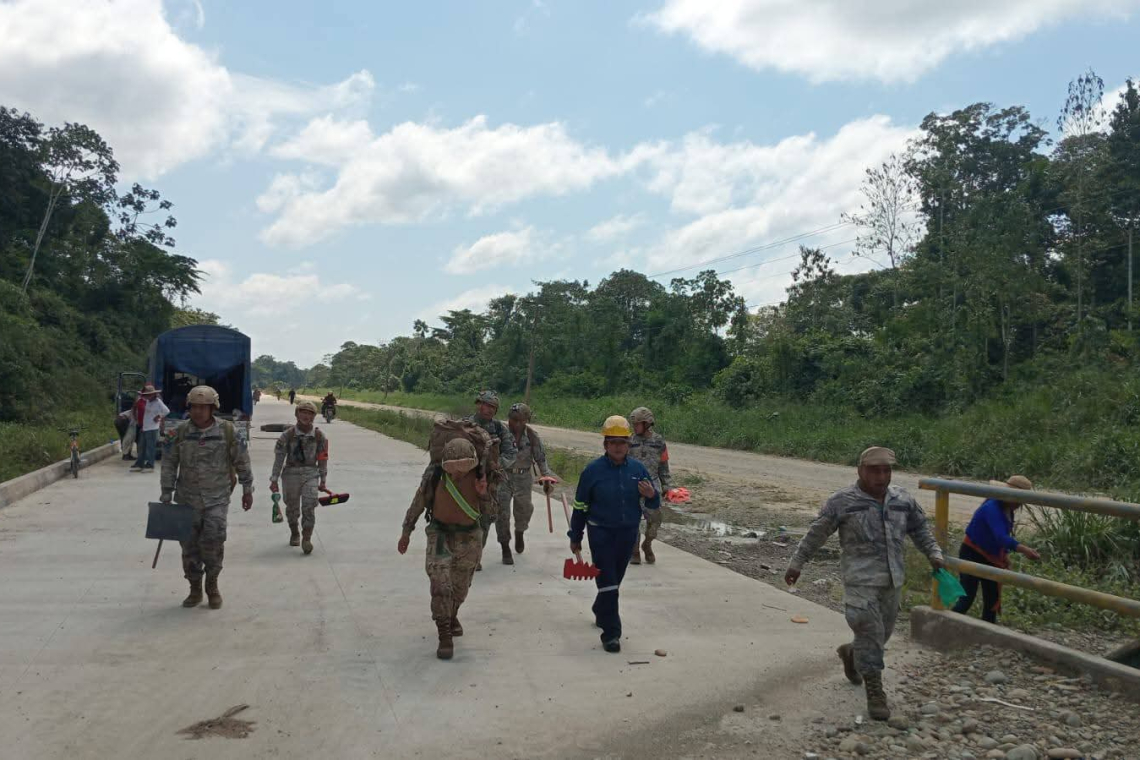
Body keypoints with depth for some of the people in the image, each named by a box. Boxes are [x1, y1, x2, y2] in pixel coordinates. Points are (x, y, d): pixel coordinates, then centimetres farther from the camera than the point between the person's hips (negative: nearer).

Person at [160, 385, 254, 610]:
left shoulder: (227, 430, -6)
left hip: (217, 498, -2)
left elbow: (242, 461, 2)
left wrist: (247, 489, 5)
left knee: (213, 541, -12)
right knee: (190, 545, 6)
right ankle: (195, 589, 23)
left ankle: (212, 585, 10)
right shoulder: (181, 432, -2)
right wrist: (166, 496, 1)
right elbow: (169, 464, 3)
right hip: (187, 498, 2)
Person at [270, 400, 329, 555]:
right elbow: (279, 457, -2)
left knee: (309, 506, -12)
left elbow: (322, 459, 7)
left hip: (311, 473, 0)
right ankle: (294, 533, 36)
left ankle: (306, 539, -8)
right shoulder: (288, 434, -4)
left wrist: (323, 481, 10)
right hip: (291, 473, 0)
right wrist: (274, 480, -3)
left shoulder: (319, 435, 0)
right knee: (292, 507, 12)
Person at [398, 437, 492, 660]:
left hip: (470, 535, 2)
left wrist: (483, 492, -26)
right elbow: (418, 503, -5)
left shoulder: (480, 474, -17)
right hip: (441, 533, -2)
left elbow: (488, 507, -4)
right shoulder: (434, 475, -20)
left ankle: (451, 615, 47)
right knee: (440, 583, -17)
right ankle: (444, 635, -7)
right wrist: (405, 533, 3)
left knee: (461, 585, 18)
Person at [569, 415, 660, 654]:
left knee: (614, 580, 19)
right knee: (607, 582, -6)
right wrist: (575, 538, 2)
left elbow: (653, 504, 6)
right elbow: (580, 506, -3)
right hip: (601, 533, -4)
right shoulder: (593, 470, -11)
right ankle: (611, 633, 2)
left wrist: (652, 496, -19)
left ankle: (600, 612, 44)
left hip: (628, 534, 4)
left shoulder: (638, 469, -2)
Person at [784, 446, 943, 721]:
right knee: (870, 634, -9)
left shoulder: (903, 500, 5)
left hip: (892, 581, 6)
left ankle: (850, 653, 46)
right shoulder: (842, 501, -9)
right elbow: (816, 534, -3)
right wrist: (796, 564, 0)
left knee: (882, 634, 17)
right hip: (860, 580, -5)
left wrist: (934, 554, 6)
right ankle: (874, 691, 6)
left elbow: (920, 529, 20)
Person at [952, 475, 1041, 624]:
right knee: (967, 599, -10)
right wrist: (1024, 549, -53)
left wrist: (1004, 554, 0)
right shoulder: (992, 508, -27)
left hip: (990, 558, 9)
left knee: (992, 600, 11)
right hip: (972, 555, -9)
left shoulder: (1007, 510, 1)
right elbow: (1001, 537, -40)